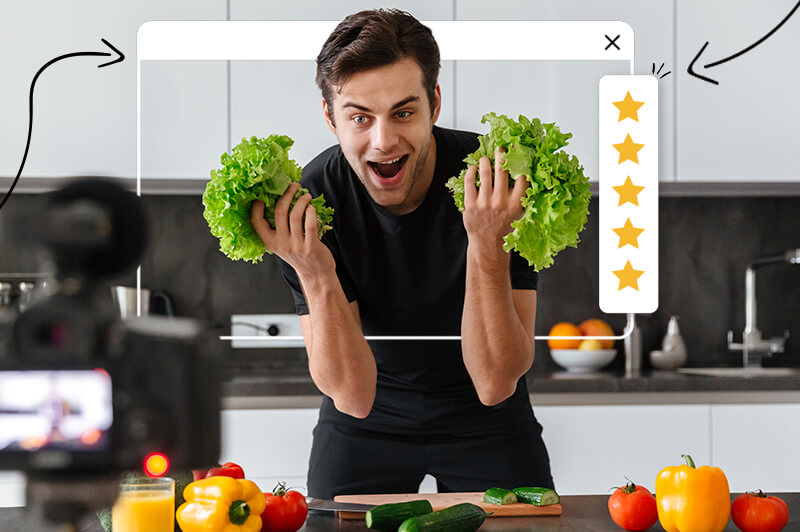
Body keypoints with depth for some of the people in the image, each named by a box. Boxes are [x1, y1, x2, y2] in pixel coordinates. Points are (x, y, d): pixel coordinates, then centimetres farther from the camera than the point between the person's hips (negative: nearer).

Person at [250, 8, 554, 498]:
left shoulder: (496, 184, -25)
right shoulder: (308, 204, -21)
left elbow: (495, 384, -26)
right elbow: (353, 395, -23)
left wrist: (487, 245, -39)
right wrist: (315, 275, -38)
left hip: (486, 420, 0)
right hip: (366, 421, 0)